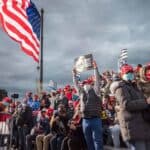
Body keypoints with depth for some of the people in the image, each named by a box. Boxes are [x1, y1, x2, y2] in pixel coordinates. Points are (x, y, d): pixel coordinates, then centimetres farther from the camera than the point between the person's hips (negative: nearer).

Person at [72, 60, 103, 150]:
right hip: (85, 120, 5)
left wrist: (95, 68, -1)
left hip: (95, 119, -5)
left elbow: (97, 80, 0)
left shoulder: (95, 91, 4)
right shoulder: (81, 92, 16)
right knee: (89, 142, 12)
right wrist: (74, 74, 23)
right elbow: (76, 84, 22)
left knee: (97, 141, -3)